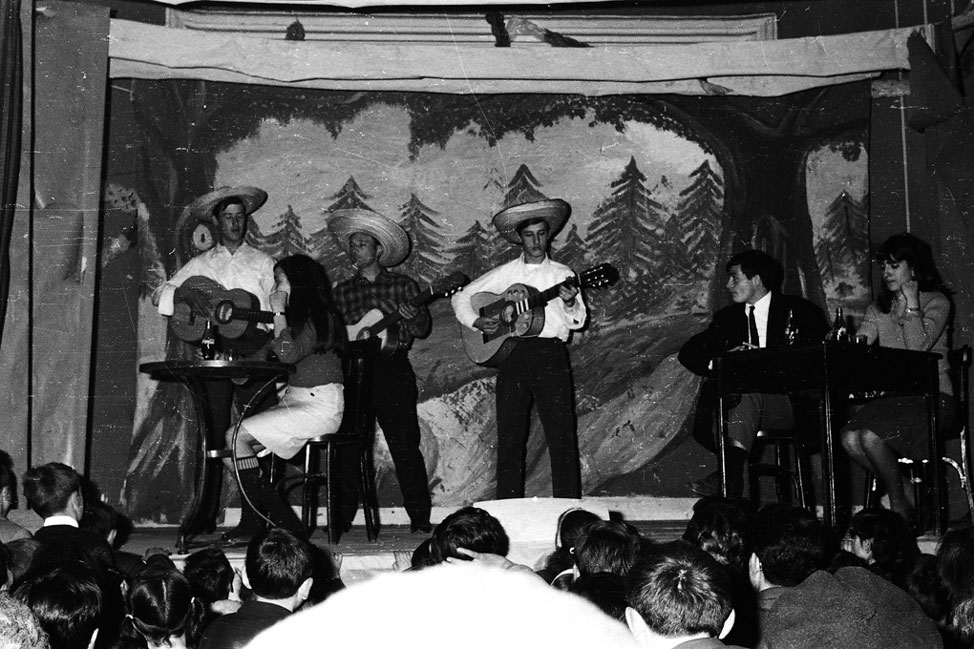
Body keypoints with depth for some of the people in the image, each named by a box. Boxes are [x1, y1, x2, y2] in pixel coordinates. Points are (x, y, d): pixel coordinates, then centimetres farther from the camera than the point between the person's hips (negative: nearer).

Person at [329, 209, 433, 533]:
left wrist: (413, 318, -17)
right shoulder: (342, 291, 15)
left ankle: (420, 517, -1)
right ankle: (342, 517, 7)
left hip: (393, 368, -2)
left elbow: (423, 329, 3)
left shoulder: (404, 285, 9)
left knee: (405, 444, -6)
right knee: (347, 447, 0)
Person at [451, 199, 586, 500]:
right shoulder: (504, 273, 12)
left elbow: (578, 322, 2)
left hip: (551, 354, -1)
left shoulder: (562, 274, 9)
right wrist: (476, 322, -1)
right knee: (509, 437, 2)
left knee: (562, 437, -5)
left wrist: (570, 304, -18)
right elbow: (461, 297, 15)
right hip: (511, 355, 1)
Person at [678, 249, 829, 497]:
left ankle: (729, 475, -47)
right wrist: (718, 362, -9)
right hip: (737, 402, 4)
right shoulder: (727, 317, 20)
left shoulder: (799, 311, 6)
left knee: (750, 391, -36)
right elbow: (687, 353, 13)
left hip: (788, 404, -4)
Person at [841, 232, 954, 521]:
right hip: (892, 396, 5)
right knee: (850, 438, -23)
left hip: (931, 397, -5)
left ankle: (899, 503, -5)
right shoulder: (878, 308, 16)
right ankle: (902, 496, -3)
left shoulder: (936, 302, 0)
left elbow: (918, 348, -17)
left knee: (871, 437, -29)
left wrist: (911, 304, -14)